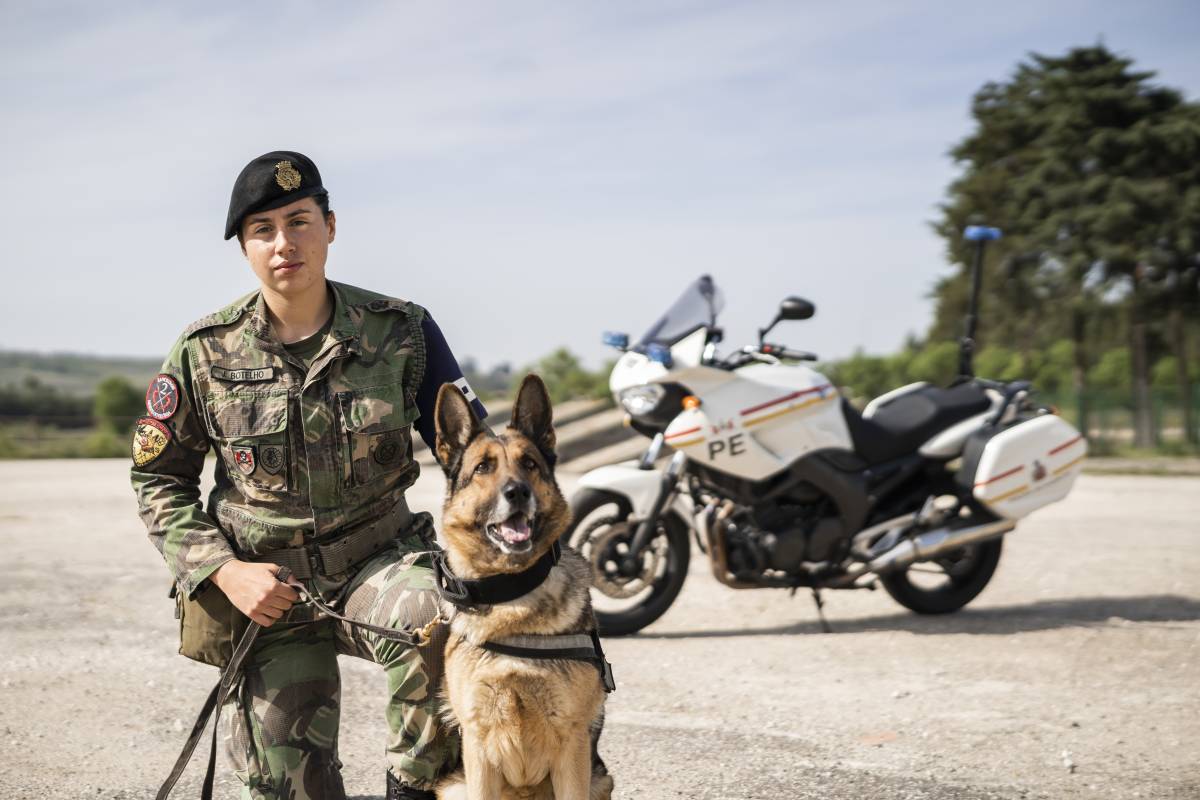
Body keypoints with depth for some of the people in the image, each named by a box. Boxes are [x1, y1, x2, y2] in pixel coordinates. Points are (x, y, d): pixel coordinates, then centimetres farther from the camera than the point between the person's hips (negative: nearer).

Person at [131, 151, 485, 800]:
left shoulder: (400, 331, -6)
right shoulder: (205, 353, -4)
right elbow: (158, 479, 5)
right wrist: (223, 570, -8)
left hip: (379, 563, -1)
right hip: (267, 588, 1)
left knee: (438, 625, -35)